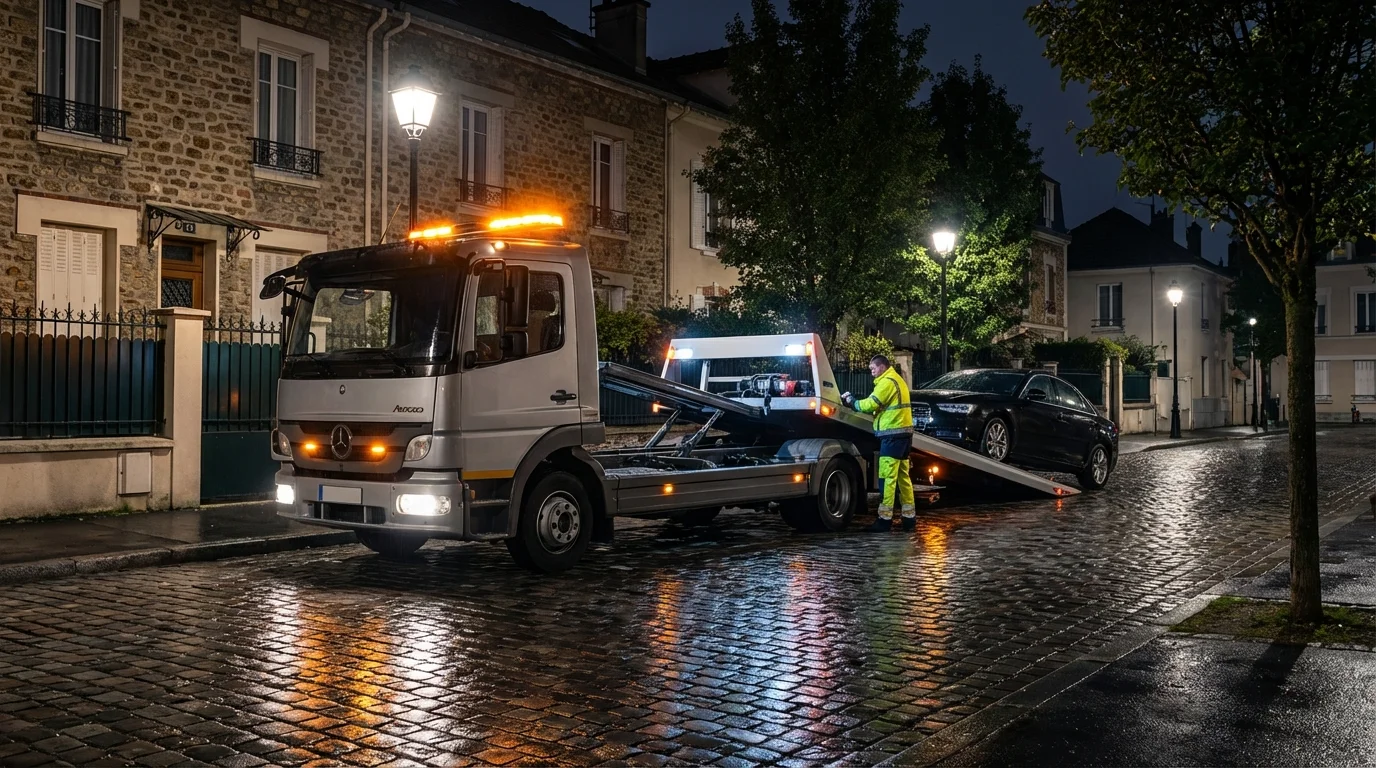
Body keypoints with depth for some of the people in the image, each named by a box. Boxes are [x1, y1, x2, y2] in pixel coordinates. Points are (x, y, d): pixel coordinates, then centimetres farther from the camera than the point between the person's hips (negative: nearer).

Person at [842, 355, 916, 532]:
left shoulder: (887, 381, -11)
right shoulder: (897, 380, 22)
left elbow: (871, 404, -15)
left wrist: (853, 402, 2)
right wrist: (856, 400, 7)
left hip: (893, 434, -10)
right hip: (903, 433, 10)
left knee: (887, 477, -8)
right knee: (903, 476, 12)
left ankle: (885, 519, -8)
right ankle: (909, 517, 15)